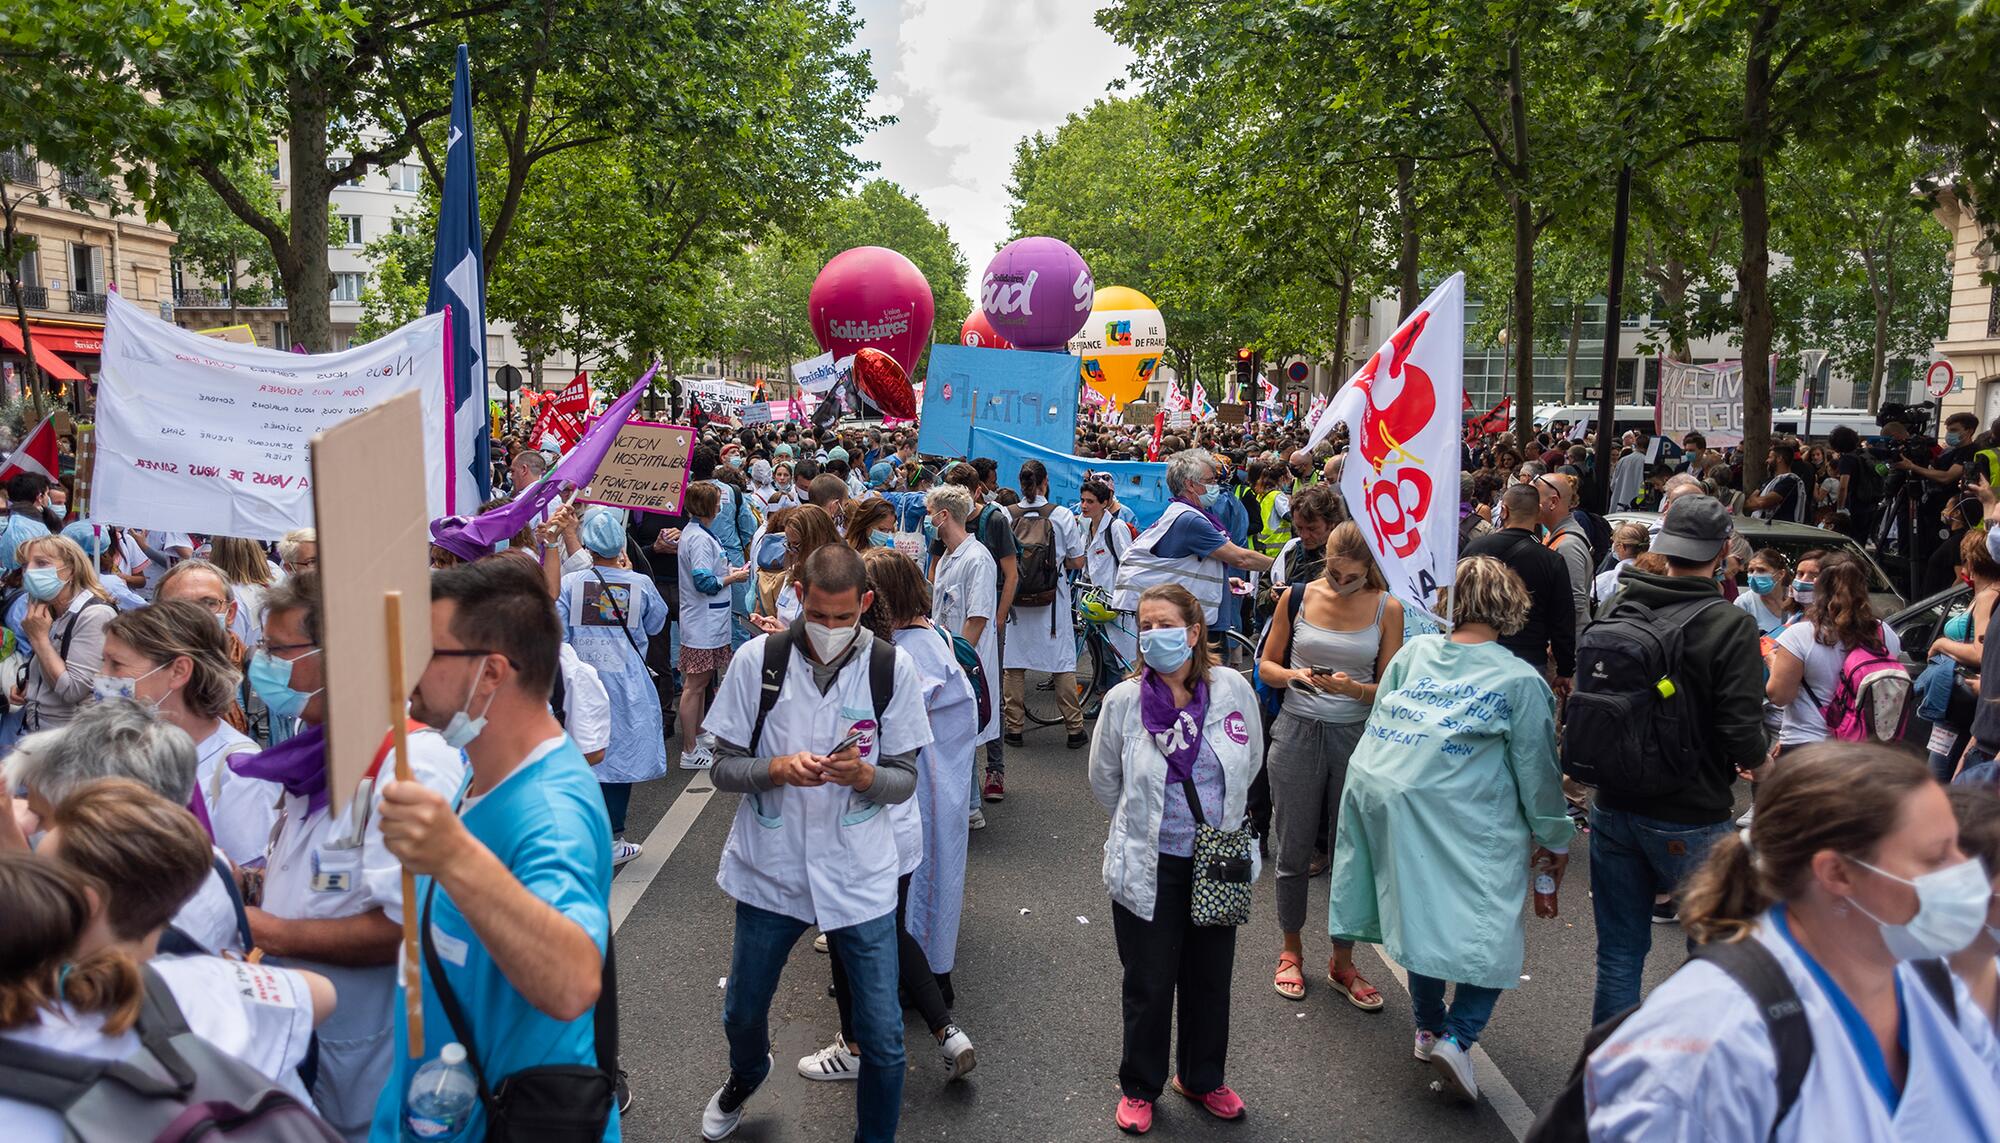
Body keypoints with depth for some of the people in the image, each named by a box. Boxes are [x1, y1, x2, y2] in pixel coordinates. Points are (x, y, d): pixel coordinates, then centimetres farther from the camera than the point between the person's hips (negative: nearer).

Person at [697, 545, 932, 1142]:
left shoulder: (893, 667, -8)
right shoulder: (759, 659, -8)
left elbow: (905, 779, -3)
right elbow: (724, 767, -3)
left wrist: (864, 775, -24)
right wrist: (777, 769, -23)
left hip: (859, 877, -1)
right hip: (770, 870, 1)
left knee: (883, 1038, 2)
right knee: (743, 1013, 21)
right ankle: (745, 1078, 57)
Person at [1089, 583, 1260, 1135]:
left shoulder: (1233, 689, -9)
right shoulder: (1123, 701, -12)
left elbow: (1250, 762, 9)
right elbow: (1104, 780, 4)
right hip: (1149, 867, -2)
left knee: (1210, 979, 17)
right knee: (1149, 985, 10)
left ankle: (1202, 1078, 40)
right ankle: (1140, 1088, 32)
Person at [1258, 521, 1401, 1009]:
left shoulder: (1387, 609, -2)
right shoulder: (1297, 597, -1)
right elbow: (1267, 665, 7)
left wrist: (1353, 688, -20)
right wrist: (1292, 676, -15)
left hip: (1357, 736, 0)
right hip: (1298, 732, 0)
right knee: (1294, 850, 8)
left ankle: (1343, 962, 24)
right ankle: (1291, 951, 29)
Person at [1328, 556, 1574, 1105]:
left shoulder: (1413, 652, 8)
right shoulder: (1520, 680, -3)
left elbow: (1377, 725, 13)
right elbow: (1537, 770, 2)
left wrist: (1381, 780, 26)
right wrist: (1554, 839, 14)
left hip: (1384, 801, 5)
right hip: (1465, 822, -5)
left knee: (1422, 914, 20)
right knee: (1493, 929, 3)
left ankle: (1429, 1027, 31)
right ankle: (1457, 1037, -10)